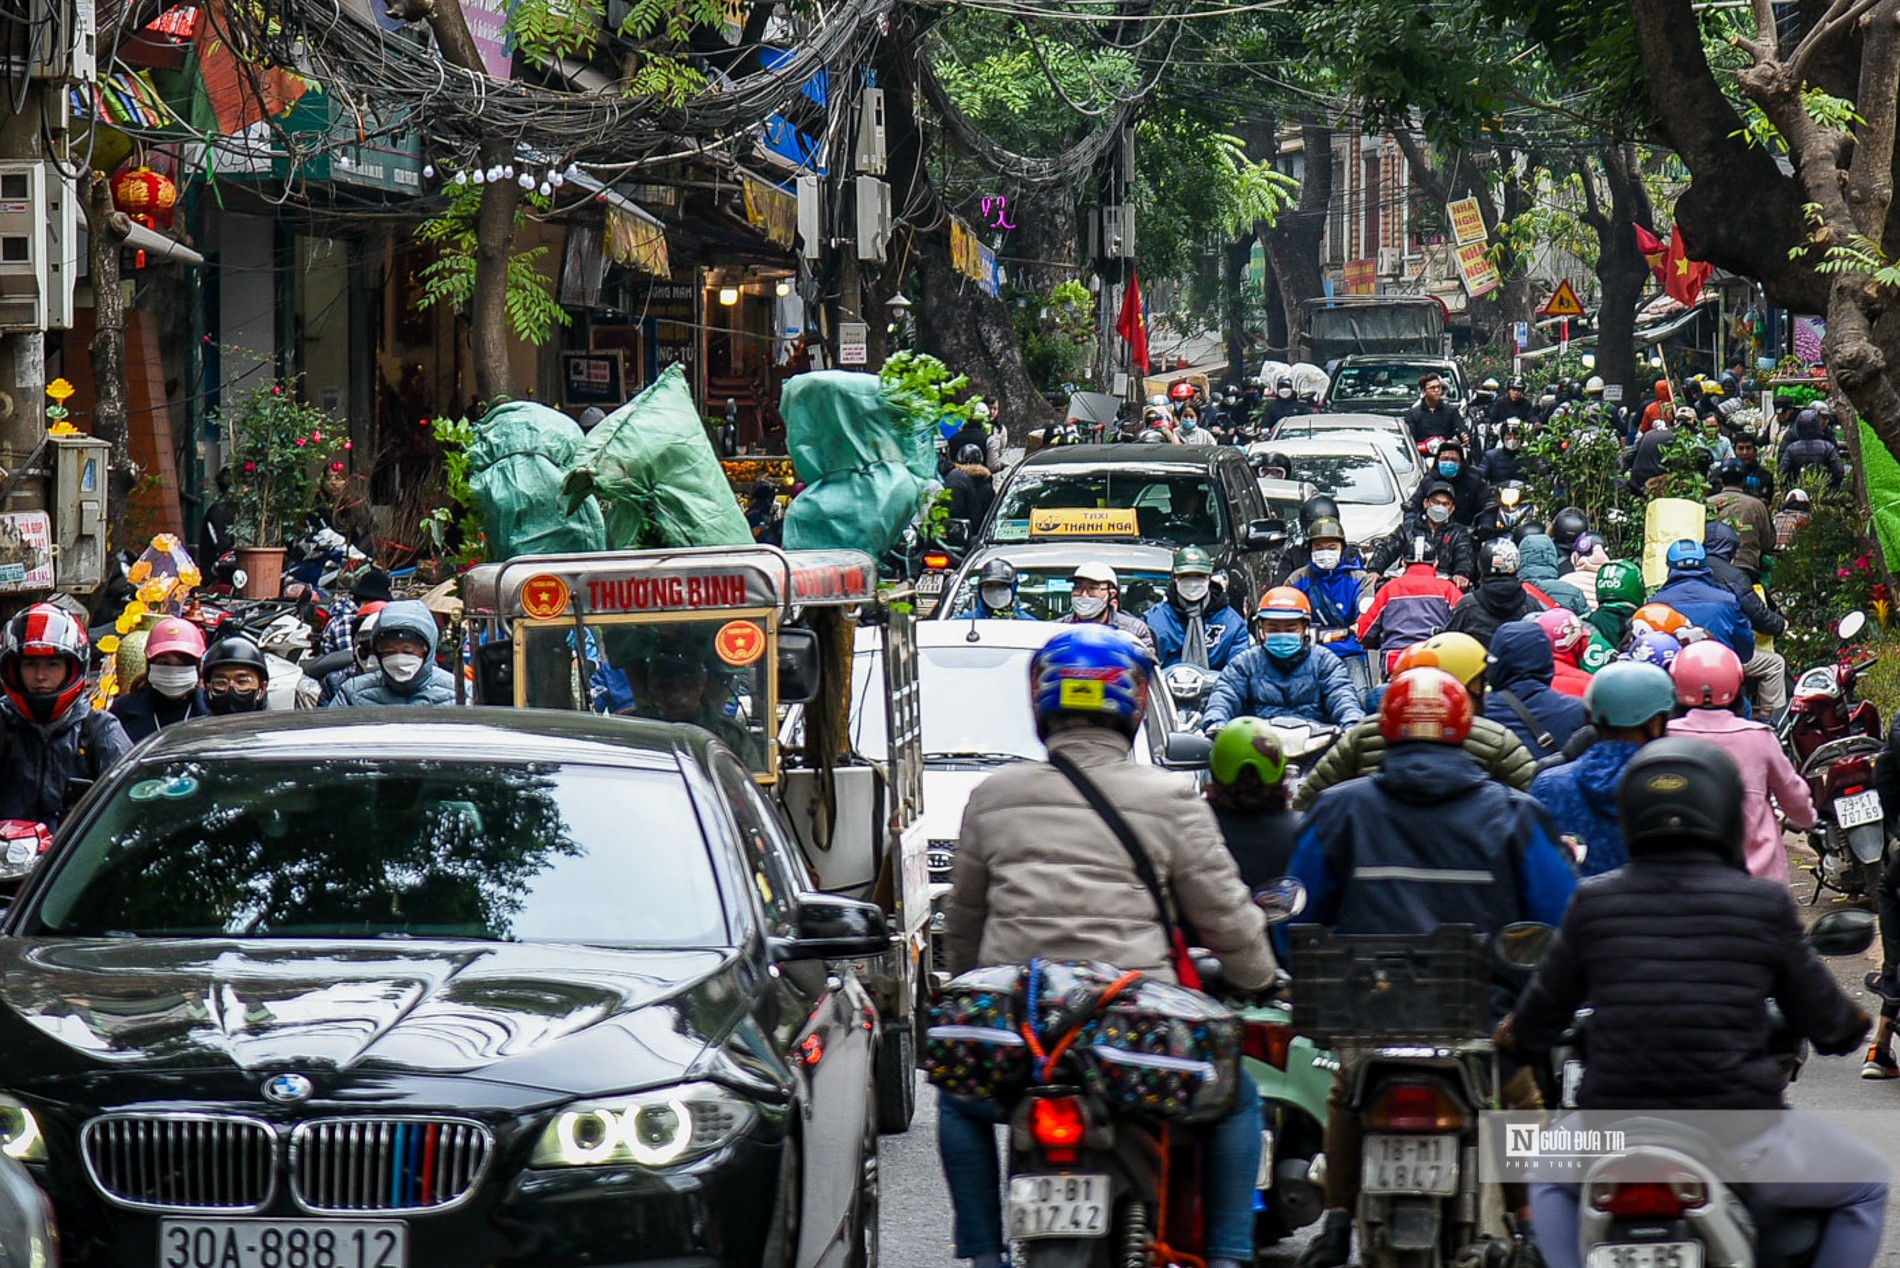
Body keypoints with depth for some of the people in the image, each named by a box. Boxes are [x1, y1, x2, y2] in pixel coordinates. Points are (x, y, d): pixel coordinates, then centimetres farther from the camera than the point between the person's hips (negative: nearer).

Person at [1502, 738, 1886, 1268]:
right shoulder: (1763, 903, -5)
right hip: (1739, 1143, -2)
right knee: (1867, 1181, 24)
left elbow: (1537, 1021, 10)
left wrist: (1513, 1035, 35)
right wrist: (1854, 1023, 30)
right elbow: (1826, 1024, 5)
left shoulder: (1593, 902, 0)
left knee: (1549, 1175, 37)